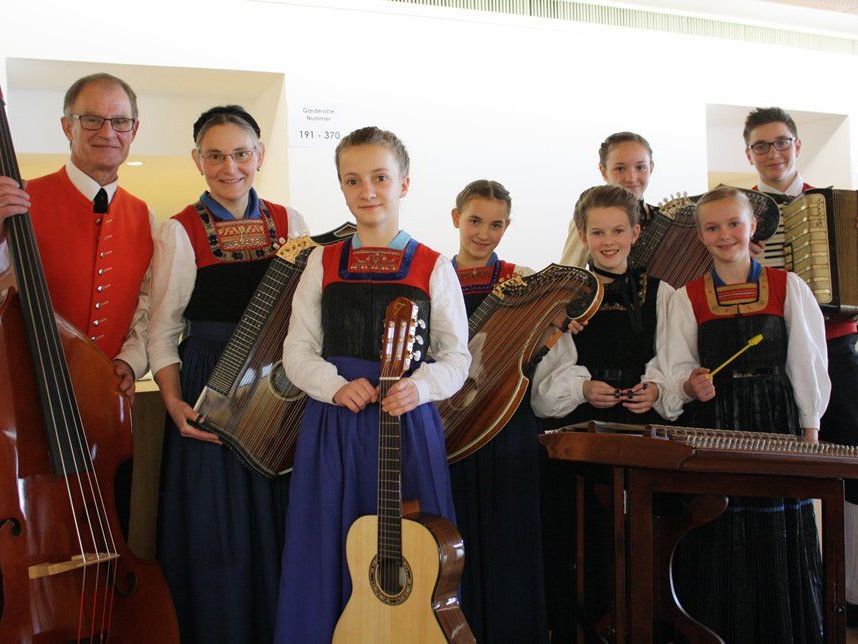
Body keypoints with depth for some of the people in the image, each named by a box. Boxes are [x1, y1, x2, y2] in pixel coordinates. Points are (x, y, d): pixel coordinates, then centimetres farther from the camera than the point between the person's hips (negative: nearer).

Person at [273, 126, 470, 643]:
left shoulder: (433, 267, 1)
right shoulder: (323, 263, 6)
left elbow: (457, 356, 2)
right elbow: (298, 350, 6)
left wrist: (419, 387, -17)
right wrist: (336, 386, -13)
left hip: (410, 423, -1)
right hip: (334, 425, 2)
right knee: (331, 556, 8)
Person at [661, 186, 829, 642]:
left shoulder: (788, 287, 4)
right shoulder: (687, 298, 5)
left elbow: (807, 361, 5)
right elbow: (678, 369, 3)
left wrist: (809, 426, 2)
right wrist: (690, 384, -18)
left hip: (776, 419, 0)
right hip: (710, 423, 0)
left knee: (777, 538, 4)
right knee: (715, 544, 1)